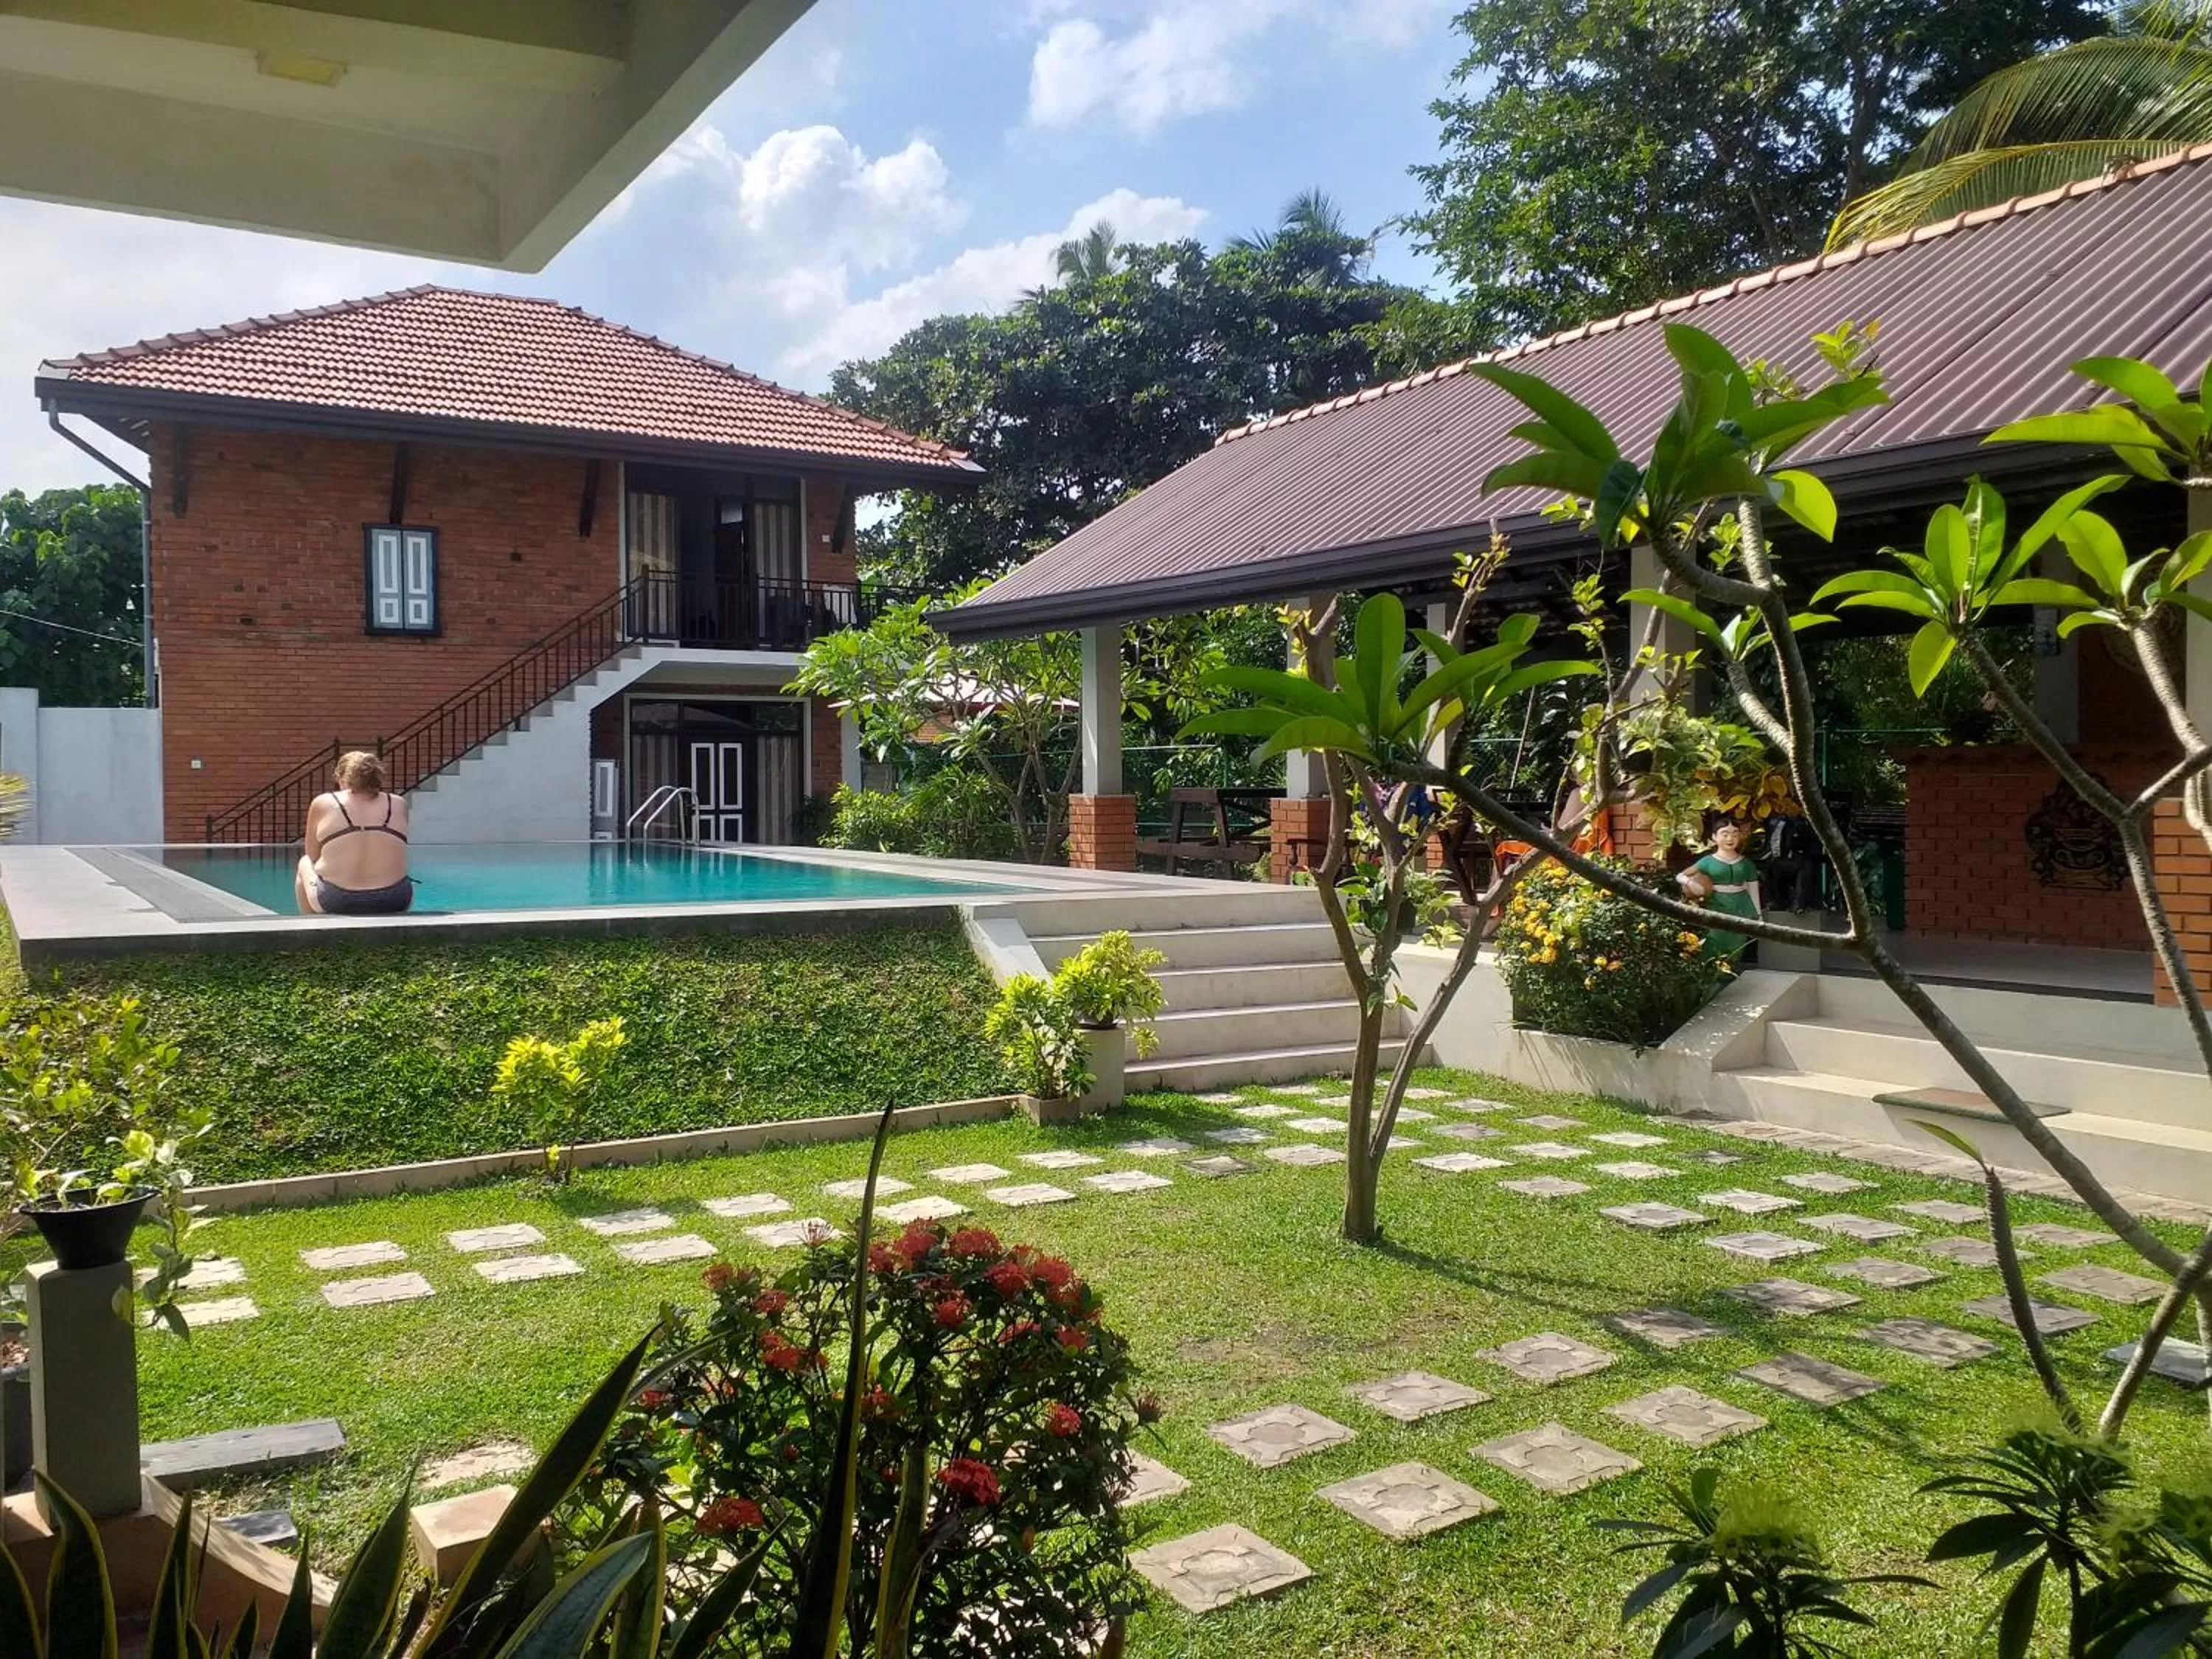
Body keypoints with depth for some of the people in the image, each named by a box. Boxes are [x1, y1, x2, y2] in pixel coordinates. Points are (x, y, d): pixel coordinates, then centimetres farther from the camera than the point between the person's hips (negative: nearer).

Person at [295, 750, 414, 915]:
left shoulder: (323, 803, 4)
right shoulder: (399, 804, 8)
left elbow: (313, 857, 14)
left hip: (336, 901, -1)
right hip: (393, 901, 1)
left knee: (305, 864, 32)